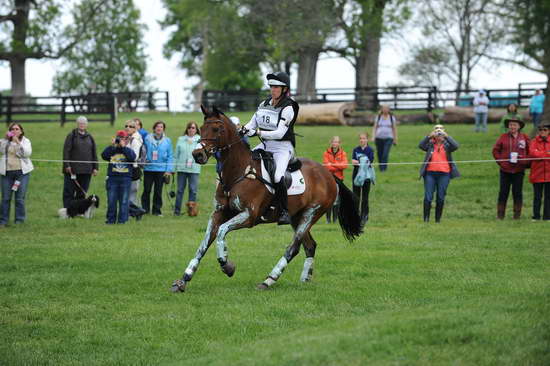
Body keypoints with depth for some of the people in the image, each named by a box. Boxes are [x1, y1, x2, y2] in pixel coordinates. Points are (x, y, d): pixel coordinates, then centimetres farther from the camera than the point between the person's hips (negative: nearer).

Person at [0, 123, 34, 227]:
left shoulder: (25, 141, 6)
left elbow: (27, 153, -11)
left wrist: (17, 142, -15)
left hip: (22, 172, -1)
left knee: (20, 198, -1)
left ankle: (19, 220, 7)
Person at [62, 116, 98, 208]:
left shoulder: (90, 137, 14)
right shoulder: (72, 136, 1)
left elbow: (94, 153, 16)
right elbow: (66, 151, -5)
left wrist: (95, 167, 10)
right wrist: (67, 165, -13)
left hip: (86, 170, 4)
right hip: (72, 169, -4)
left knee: (82, 192, 6)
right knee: (69, 191, -2)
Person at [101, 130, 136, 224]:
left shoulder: (129, 150, 10)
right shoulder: (112, 150, 12)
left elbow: (132, 157, -13)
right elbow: (104, 155, -6)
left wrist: (123, 146, -11)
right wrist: (112, 145, -9)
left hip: (125, 178, -1)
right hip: (112, 178, 1)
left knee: (124, 201, -1)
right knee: (111, 200, 2)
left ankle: (122, 219, 3)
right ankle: (111, 219, 9)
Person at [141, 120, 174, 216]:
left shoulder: (167, 141, 2)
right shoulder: (147, 139, 1)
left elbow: (170, 157, 3)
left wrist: (169, 170, -4)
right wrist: (143, 159, -7)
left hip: (161, 169, 0)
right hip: (148, 169, 0)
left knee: (158, 191, 6)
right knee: (146, 190, 0)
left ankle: (157, 210, 13)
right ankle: (145, 209, 9)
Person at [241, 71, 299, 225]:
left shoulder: (287, 108, -11)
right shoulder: (264, 104, 11)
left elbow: (280, 133, -19)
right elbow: (252, 124, 14)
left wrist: (258, 133, -28)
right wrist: (244, 130, -8)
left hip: (282, 147, -7)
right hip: (264, 145, 7)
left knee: (278, 177, -30)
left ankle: (284, 211, -21)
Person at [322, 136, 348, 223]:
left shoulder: (342, 153, 5)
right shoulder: (326, 153, 2)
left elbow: (345, 165, -10)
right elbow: (327, 166, -10)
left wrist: (333, 164, -16)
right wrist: (339, 166, -13)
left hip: (339, 178, 1)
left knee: (337, 199, 1)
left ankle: (335, 219, 8)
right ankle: (328, 219, 2)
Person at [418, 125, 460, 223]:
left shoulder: (447, 145, 7)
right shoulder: (430, 144, 7)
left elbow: (455, 146, -10)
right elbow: (421, 145, -9)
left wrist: (446, 137, -16)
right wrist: (429, 136, -19)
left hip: (444, 174, 0)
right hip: (430, 173, 0)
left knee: (441, 198, 5)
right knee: (428, 197, -3)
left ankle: (438, 218, 14)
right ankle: (426, 218, 4)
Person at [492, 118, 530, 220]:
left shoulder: (524, 138, 3)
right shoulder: (503, 137, 2)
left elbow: (530, 152, 9)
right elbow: (495, 150, 6)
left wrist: (526, 163, -1)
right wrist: (500, 161, -3)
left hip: (519, 170, 0)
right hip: (505, 170, 0)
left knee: (517, 192, 3)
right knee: (503, 192, 2)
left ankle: (517, 214, 11)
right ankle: (500, 214, 7)